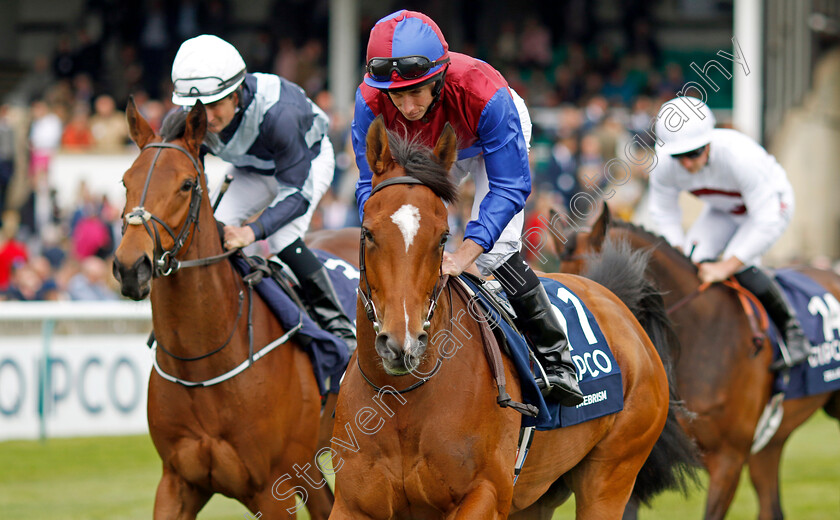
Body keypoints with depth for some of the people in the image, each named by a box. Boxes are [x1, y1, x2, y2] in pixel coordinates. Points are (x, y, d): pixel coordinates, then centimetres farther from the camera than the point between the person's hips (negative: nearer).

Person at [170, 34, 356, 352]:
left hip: (308, 162, -5)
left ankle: (338, 325, -11)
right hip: (254, 171, 5)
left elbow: (297, 194, -40)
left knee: (282, 239, -27)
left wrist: (252, 231, -54)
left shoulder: (276, 113, -45)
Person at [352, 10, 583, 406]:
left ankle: (556, 358, -8)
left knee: (494, 251, -19)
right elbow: (372, 184, -28)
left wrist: (462, 255, -53)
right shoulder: (370, 103, -35)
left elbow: (510, 186, -42)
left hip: (490, 142, -4)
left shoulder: (485, 95, -45)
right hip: (422, 152, 4)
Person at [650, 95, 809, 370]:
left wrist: (726, 267, -38)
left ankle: (792, 331, -9)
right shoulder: (663, 164, -27)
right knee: (693, 263, -15)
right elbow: (664, 213, -7)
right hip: (723, 209, 6)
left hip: (772, 202, -5)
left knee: (741, 267, -27)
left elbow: (768, 223, -39)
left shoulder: (741, 156, -43)